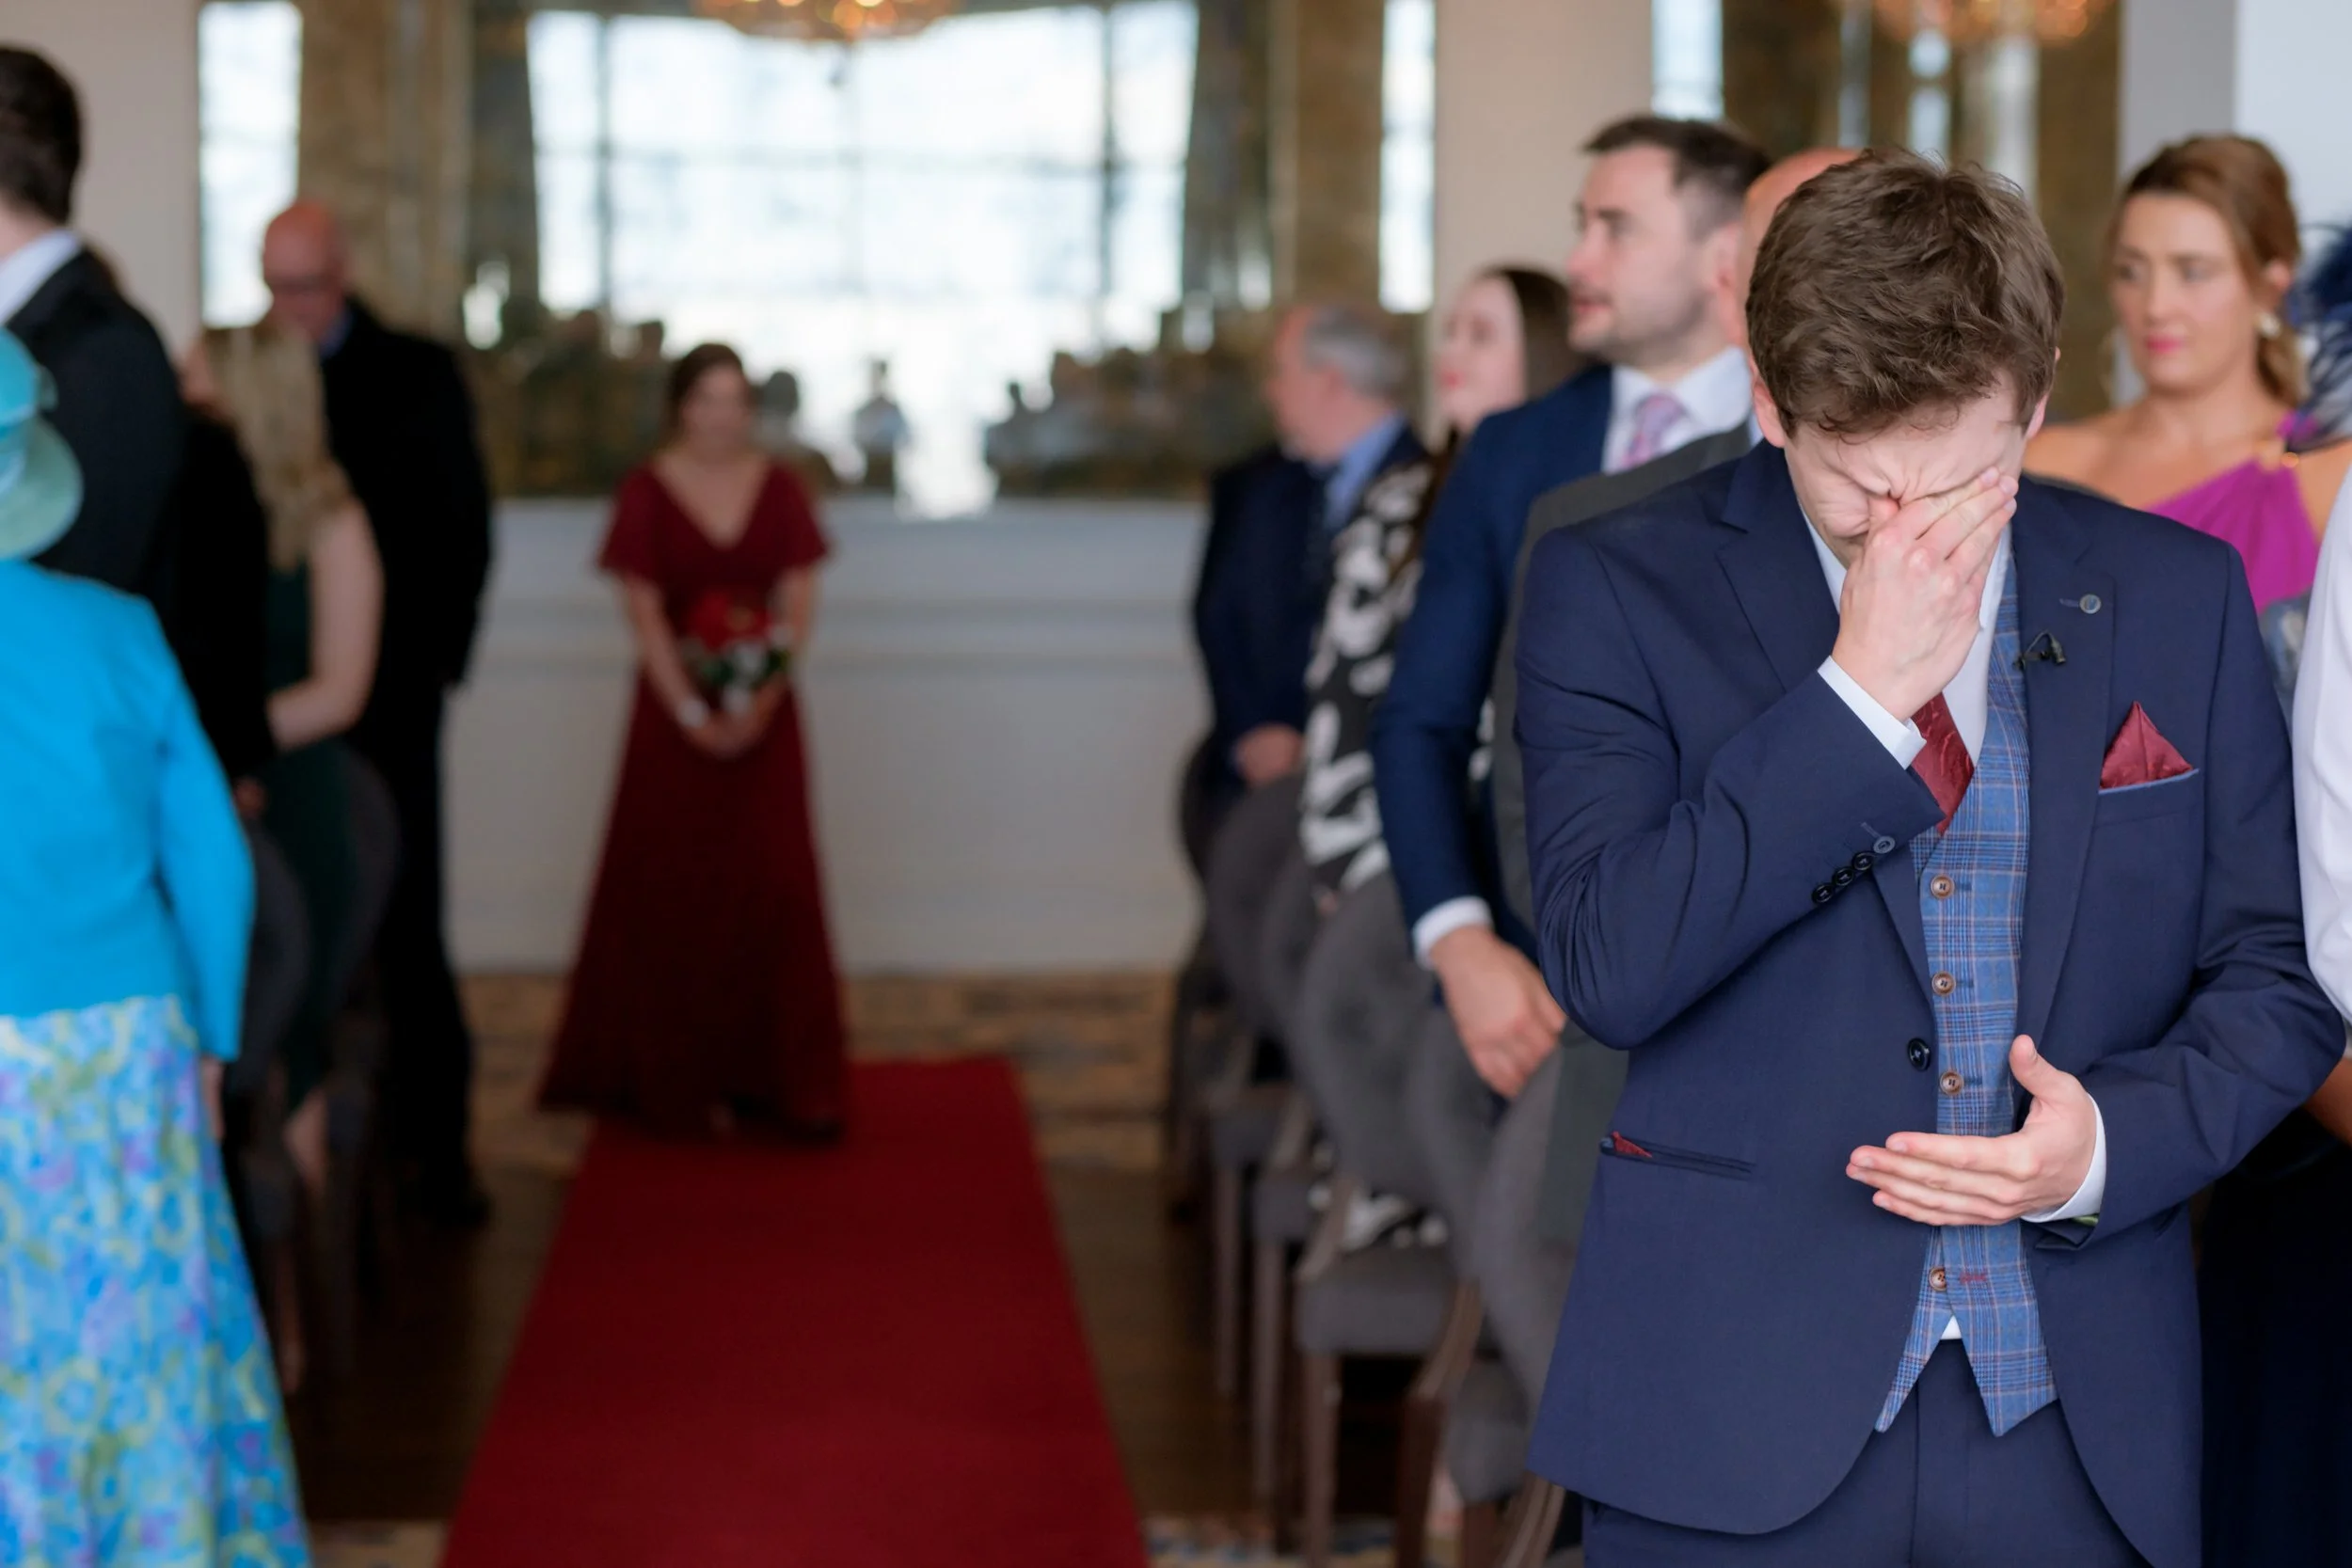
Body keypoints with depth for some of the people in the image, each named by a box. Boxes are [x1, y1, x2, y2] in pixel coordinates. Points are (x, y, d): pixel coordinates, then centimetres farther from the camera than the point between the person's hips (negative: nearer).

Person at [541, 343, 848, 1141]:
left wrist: (762, 703, -13)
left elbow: (799, 605, 0)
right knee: (675, 890, 1)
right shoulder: (647, 492, -1)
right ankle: (680, 1082, 8)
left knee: (774, 889, -2)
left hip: (764, 714, 2)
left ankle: (774, 1081, 2)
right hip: (674, 710, -2)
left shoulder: (780, 489, 5)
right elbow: (643, 612, -6)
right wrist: (691, 713, -14)